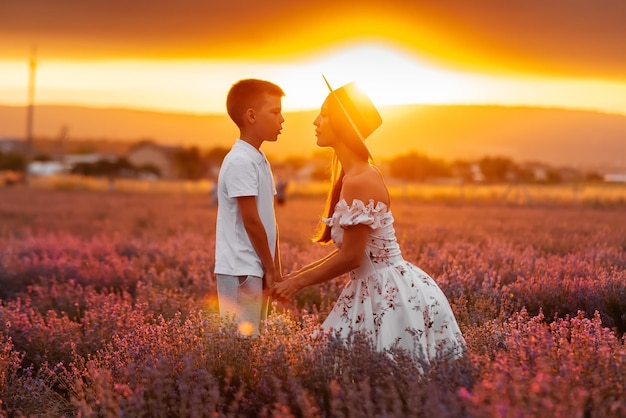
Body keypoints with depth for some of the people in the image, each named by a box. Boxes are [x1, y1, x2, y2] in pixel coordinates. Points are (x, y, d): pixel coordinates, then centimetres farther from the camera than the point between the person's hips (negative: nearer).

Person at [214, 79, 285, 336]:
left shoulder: (260, 160, 14)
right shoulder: (241, 162, -16)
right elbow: (251, 220, -17)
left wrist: (275, 267, 10)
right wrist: (270, 267, -9)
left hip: (256, 269, 9)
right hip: (241, 271, -9)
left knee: (252, 335, 12)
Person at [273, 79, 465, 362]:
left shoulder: (359, 181, -19)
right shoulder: (350, 176, 11)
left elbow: (350, 257, -18)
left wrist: (298, 283, -8)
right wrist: (297, 275, 15)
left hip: (391, 294, -9)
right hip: (377, 293, 9)